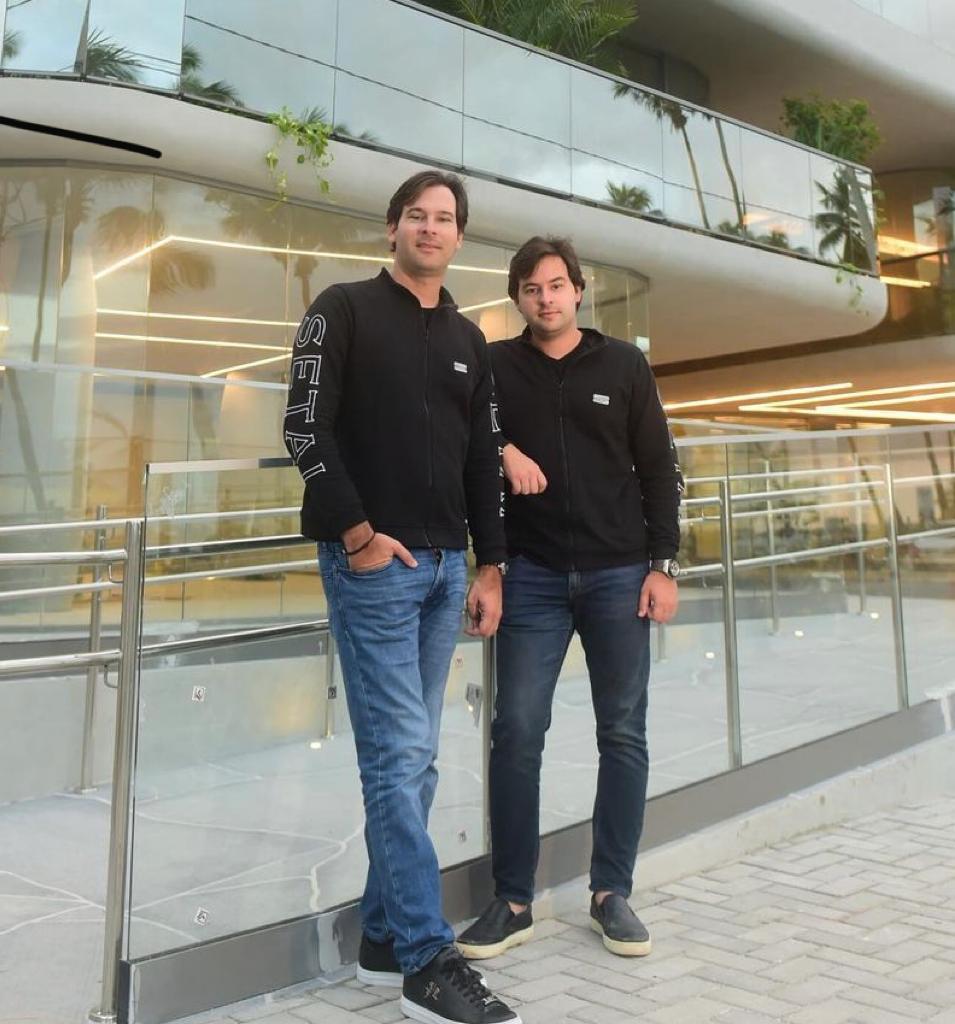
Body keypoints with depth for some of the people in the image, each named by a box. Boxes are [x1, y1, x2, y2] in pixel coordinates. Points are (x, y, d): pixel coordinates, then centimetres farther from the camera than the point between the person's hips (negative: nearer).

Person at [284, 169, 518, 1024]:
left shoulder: (468, 339, 18)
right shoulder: (345, 310, 2)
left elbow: (483, 460, 17)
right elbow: (305, 428, -8)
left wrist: (490, 564, 10)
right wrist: (357, 530, -14)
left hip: (445, 565, 6)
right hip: (372, 560, -6)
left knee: (414, 757, 8)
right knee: (399, 753, -9)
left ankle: (384, 937, 19)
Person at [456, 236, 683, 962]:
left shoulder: (624, 365, 4)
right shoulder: (497, 366, 4)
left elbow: (658, 470, 4)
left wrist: (663, 564, -3)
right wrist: (503, 449, -12)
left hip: (619, 574, 1)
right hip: (533, 575, 0)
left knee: (623, 735, 5)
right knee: (516, 734, -2)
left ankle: (612, 892, 19)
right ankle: (513, 902, 10)